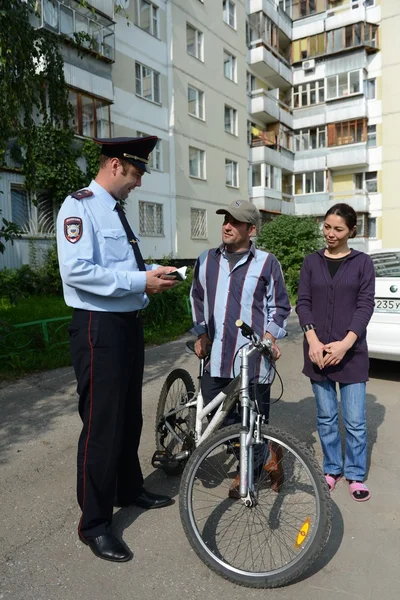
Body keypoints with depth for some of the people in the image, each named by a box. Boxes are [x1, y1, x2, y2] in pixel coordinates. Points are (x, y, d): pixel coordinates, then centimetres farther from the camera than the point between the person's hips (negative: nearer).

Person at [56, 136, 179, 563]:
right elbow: (76, 270, -25)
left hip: (129, 323, 9)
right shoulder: (80, 206, -12)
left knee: (130, 416, 20)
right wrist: (140, 281, -22)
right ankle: (94, 524, 19)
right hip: (99, 328, -9)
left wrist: (152, 271, 5)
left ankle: (129, 489, 42)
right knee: (102, 424, 0)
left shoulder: (116, 209, 16)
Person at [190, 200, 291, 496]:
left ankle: (271, 454, 37)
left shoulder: (267, 262, 0)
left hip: (254, 358, -4)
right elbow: (197, 298, 20)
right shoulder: (207, 260, 10)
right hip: (216, 356, 4)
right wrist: (202, 333, 11)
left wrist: (270, 334, -5)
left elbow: (280, 305, 8)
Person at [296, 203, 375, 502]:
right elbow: (303, 303, 2)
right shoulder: (311, 262, 7)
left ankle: (356, 474, 23)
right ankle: (332, 469, 29)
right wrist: (313, 341, -12)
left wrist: (345, 343, -15)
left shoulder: (362, 262, 2)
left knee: (355, 420, 3)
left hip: (352, 352, -2)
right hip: (318, 351, 2)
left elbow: (366, 305, -4)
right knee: (326, 417, 11)